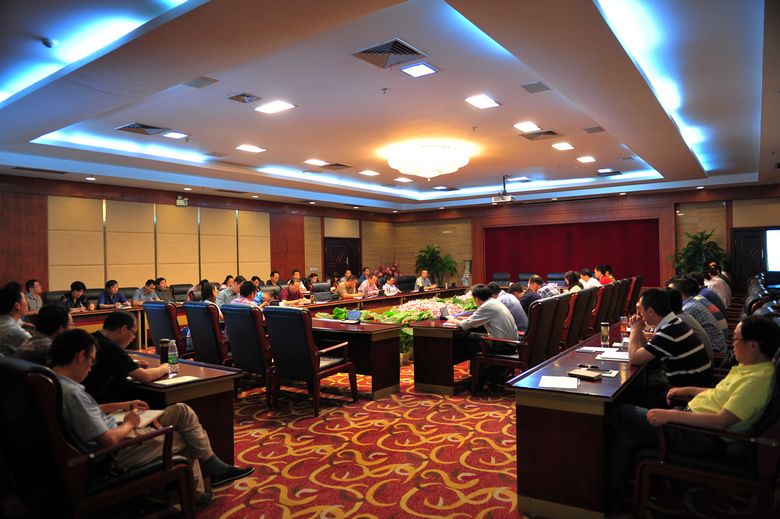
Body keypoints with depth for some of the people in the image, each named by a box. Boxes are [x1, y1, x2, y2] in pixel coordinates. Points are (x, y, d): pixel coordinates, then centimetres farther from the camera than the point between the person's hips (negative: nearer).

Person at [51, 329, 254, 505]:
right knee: (186, 438, 8)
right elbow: (109, 440, -28)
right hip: (119, 452, -9)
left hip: (115, 435, 9)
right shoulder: (73, 393, -30)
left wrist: (126, 405, 10)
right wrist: (129, 424, -9)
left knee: (182, 411, 10)